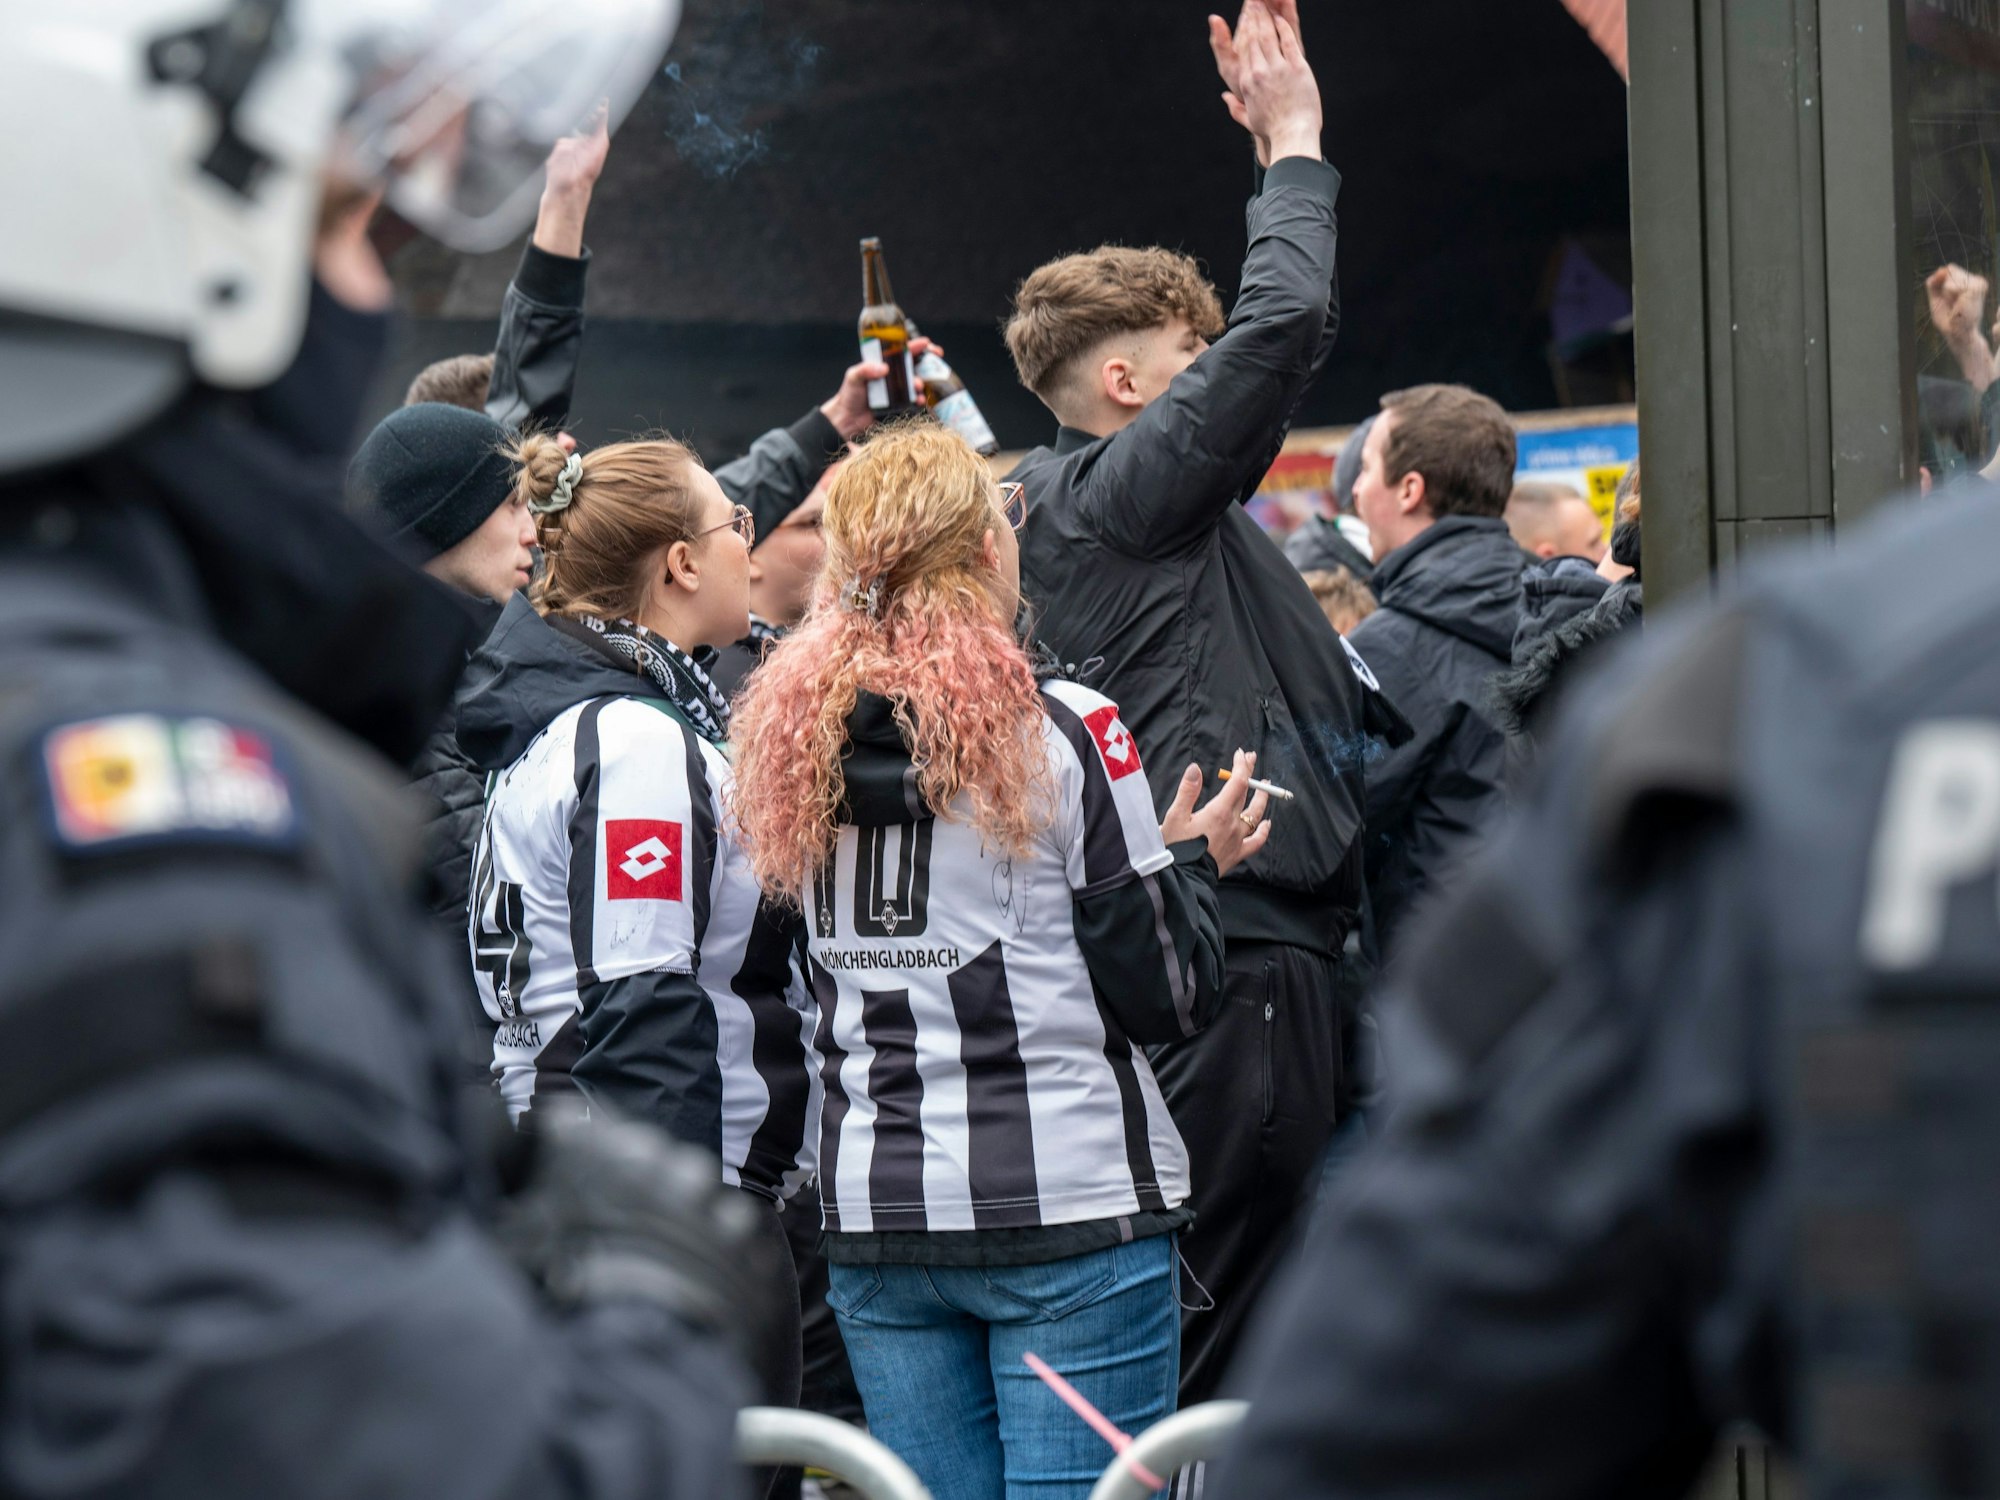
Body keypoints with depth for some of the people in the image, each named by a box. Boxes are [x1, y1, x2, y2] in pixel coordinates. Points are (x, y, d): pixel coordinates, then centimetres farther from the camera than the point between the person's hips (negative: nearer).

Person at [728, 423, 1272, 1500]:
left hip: (874, 1218, 5)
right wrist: (1193, 858, 11)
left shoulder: (796, 739, 4)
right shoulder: (1065, 735, -10)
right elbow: (1167, 999, -8)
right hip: (1068, 1210, -5)